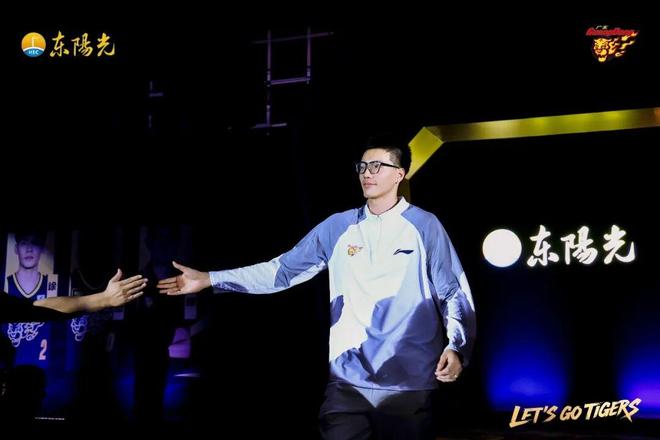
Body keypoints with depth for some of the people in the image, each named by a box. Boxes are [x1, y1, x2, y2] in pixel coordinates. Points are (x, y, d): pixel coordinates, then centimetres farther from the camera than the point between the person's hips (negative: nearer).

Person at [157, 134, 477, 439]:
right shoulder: (339, 227, 8)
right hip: (348, 381, 2)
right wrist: (209, 279, 3)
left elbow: (454, 293, -1)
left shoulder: (424, 226, 0)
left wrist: (457, 347, -18)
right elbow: (283, 270, 8)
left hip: (409, 383, -2)